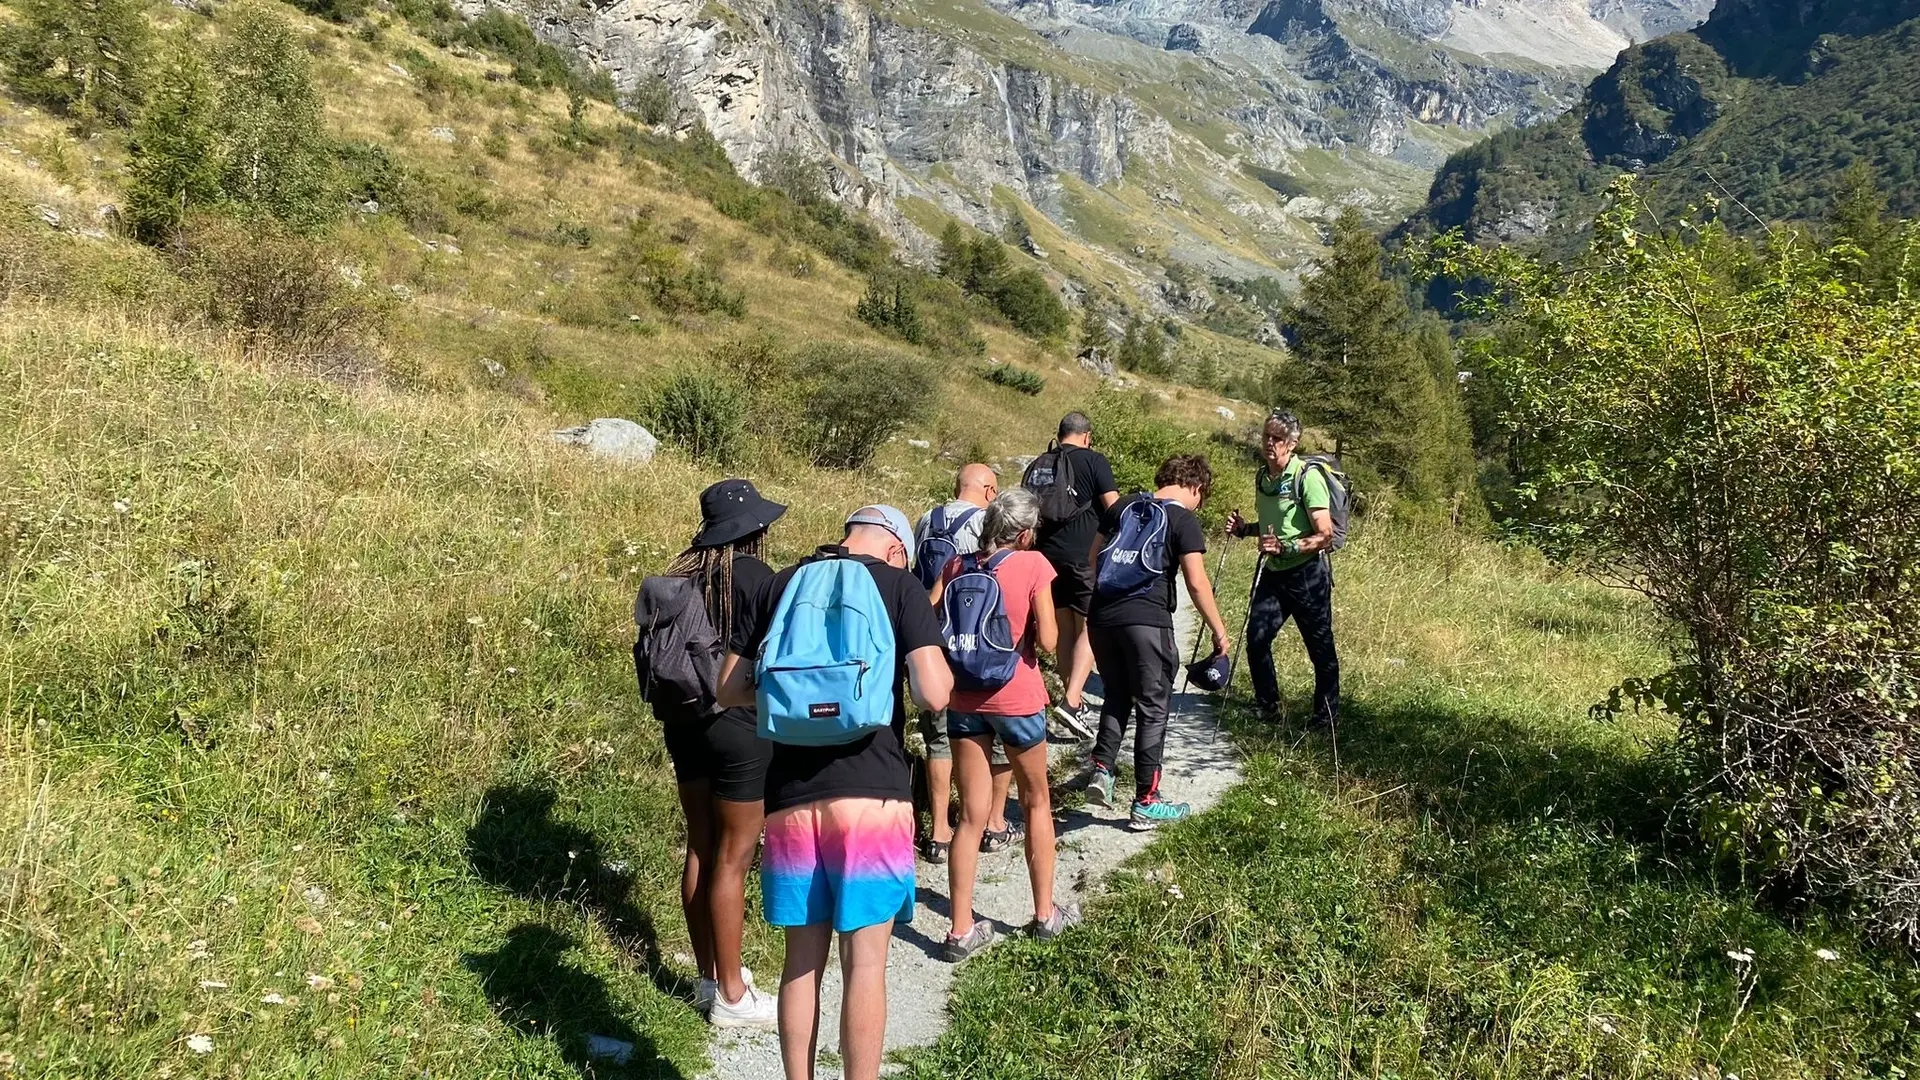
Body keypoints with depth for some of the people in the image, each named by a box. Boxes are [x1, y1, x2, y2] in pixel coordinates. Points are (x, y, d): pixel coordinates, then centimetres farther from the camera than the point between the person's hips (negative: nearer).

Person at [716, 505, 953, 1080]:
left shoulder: (775, 587, 11)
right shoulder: (901, 586, 0)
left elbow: (730, 689, 11)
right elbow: (933, 694, -10)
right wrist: (936, 660, 10)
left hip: (790, 799, 4)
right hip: (872, 796, -3)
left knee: (802, 960, 14)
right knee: (865, 962, 7)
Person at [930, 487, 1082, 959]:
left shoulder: (958, 565, 0)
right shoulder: (1033, 566, -12)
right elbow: (1048, 640, -15)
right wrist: (1025, 622, 5)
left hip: (965, 699, 3)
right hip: (1017, 698, -3)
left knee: (972, 815, 9)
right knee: (1036, 802, 19)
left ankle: (962, 930, 9)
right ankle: (1045, 913, 28)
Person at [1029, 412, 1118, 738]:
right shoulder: (1094, 460, -4)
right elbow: (1113, 506, -10)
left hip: (1048, 553, 6)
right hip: (1084, 556, -6)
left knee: (1064, 627, 14)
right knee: (1089, 628, -3)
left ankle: (1073, 698, 22)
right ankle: (1071, 701, -17)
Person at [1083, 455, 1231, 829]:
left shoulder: (1124, 505, 15)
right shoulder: (1183, 521, -2)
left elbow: (1092, 557, 17)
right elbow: (1196, 582, -8)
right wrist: (1218, 630, 0)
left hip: (1102, 615, 5)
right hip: (1147, 620, -5)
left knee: (1117, 696, 23)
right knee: (1152, 708, 6)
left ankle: (1102, 771, 8)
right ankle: (1146, 803, 10)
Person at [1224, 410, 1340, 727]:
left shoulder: (1308, 477, -16)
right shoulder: (1262, 477, 7)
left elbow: (1324, 536, -19)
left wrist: (1285, 547, -30)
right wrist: (1244, 528, 4)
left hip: (1308, 574, -7)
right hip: (1273, 572, 7)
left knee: (1321, 648, 4)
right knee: (1256, 637, -1)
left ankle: (1326, 718, 18)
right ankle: (1268, 708, 16)